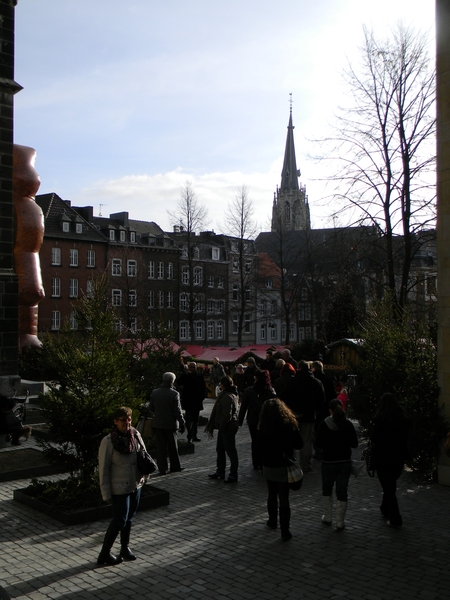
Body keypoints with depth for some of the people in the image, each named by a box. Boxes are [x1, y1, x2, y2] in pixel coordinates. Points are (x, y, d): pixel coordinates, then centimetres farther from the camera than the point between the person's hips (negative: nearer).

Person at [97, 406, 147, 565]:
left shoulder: (135, 435, -2)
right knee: (120, 521, -1)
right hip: (119, 488, -6)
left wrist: (143, 474, -5)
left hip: (136, 485, 6)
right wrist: (106, 493, -13)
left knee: (129, 518, 18)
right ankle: (104, 554, 14)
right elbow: (103, 469, -13)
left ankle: (125, 548, 35)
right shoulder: (108, 441, -17)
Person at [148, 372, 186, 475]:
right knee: (173, 447, 13)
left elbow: (151, 408, 6)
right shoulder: (174, 394, -15)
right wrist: (182, 423, -4)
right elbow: (178, 411, -12)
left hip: (158, 423, 3)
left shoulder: (154, 393, -3)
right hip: (170, 423, -2)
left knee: (160, 447, 8)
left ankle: (162, 469, 8)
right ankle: (175, 466, 23)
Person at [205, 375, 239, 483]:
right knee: (220, 450, 19)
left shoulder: (227, 397, -22)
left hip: (228, 427, -11)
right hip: (225, 427, 11)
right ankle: (220, 472, 30)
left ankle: (233, 475, 6)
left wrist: (222, 426, -18)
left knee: (231, 451, -2)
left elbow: (227, 415, -25)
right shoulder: (232, 395, 11)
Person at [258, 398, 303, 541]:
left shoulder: (263, 429, -13)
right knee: (284, 498, 4)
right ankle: (285, 532, 5)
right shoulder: (290, 426, -14)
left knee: (272, 495, 22)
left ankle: (272, 522, 38)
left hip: (268, 467, 1)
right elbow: (299, 445, -5)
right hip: (284, 467, -1)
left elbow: (259, 448, -4)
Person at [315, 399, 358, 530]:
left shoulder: (324, 424, -11)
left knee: (327, 489, 19)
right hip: (345, 461, 1)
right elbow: (354, 443, -3)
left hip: (328, 462, -1)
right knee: (342, 491, 7)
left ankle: (328, 517, 24)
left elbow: (319, 442, -9)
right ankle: (340, 521, 10)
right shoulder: (348, 424, -7)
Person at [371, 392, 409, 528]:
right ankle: (385, 509, 39)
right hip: (399, 456, 5)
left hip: (383, 456, -5)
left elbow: (374, 438, -14)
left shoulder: (380, 419, -15)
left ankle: (395, 519, 1)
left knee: (388, 486, 2)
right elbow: (406, 438, 5)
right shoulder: (403, 419, -1)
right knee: (391, 484, 23)